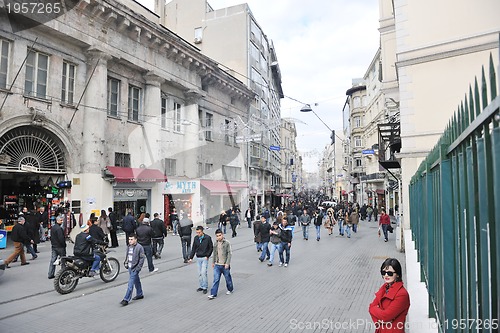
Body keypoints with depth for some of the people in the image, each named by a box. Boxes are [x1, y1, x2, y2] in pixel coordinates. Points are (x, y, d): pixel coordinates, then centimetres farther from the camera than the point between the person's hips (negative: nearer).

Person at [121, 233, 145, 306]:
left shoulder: (139, 247, -16)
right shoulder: (128, 246, 6)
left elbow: (142, 258, -14)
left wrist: (138, 268, -15)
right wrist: (126, 263, 10)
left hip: (135, 268, -7)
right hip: (130, 267, 7)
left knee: (130, 284, -7)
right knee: (136, 281, 20)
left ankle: (126, 299, -3)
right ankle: (140, 294, 33)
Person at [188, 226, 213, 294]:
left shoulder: (208, 238, -8)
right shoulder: (196, 238, 3)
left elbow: (211, 248, -2)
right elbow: (193, 249, 10)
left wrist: (207, 256, -10)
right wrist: (191, 257, 5)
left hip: (205, 258, -4)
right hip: (198, 258, 4)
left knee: (204, 272, -9)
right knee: (199, 273, 8)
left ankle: (205, 287, 2)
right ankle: (201, 286, 21)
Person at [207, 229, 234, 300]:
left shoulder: (227, 243, -12)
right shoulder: (216, 243, 5)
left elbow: (229, 253, -12)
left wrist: (227, 263, -17)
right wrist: (213, 262, 19)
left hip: (225, 265, -4)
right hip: (217, 265, 4)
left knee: (228, 278, 12)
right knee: (216, 279, 0)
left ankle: (230, 290, 34)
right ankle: (213, 294, 3)